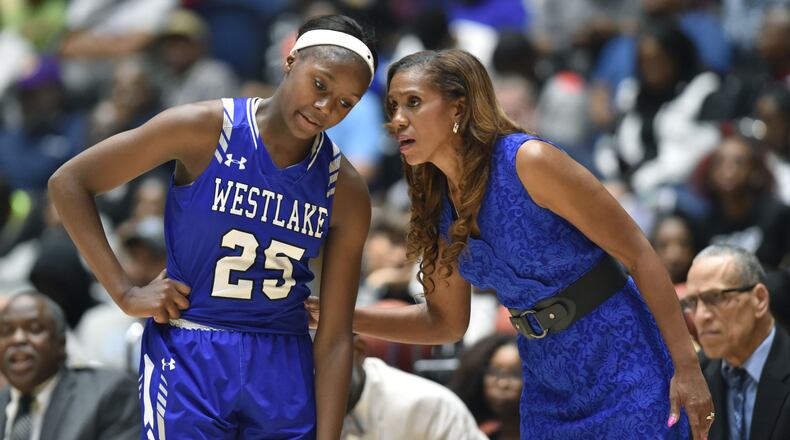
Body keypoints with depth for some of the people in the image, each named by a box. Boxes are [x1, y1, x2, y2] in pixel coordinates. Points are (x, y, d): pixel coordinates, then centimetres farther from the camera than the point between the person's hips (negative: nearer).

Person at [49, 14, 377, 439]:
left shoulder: (346, 192, -1)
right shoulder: (204, 129, -10)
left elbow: (335, 338, -1)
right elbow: (69, 182, -6)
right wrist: (125, 294, -10)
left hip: (285, 370, 3)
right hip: (189, 359, -3)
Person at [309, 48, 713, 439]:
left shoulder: (528, 162, -19)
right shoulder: (438, 209, 2)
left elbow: (638, 254, -16)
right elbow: (445, 321, 13)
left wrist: (687, 367, -19)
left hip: (625, 367, -7)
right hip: (549, 391, 7)